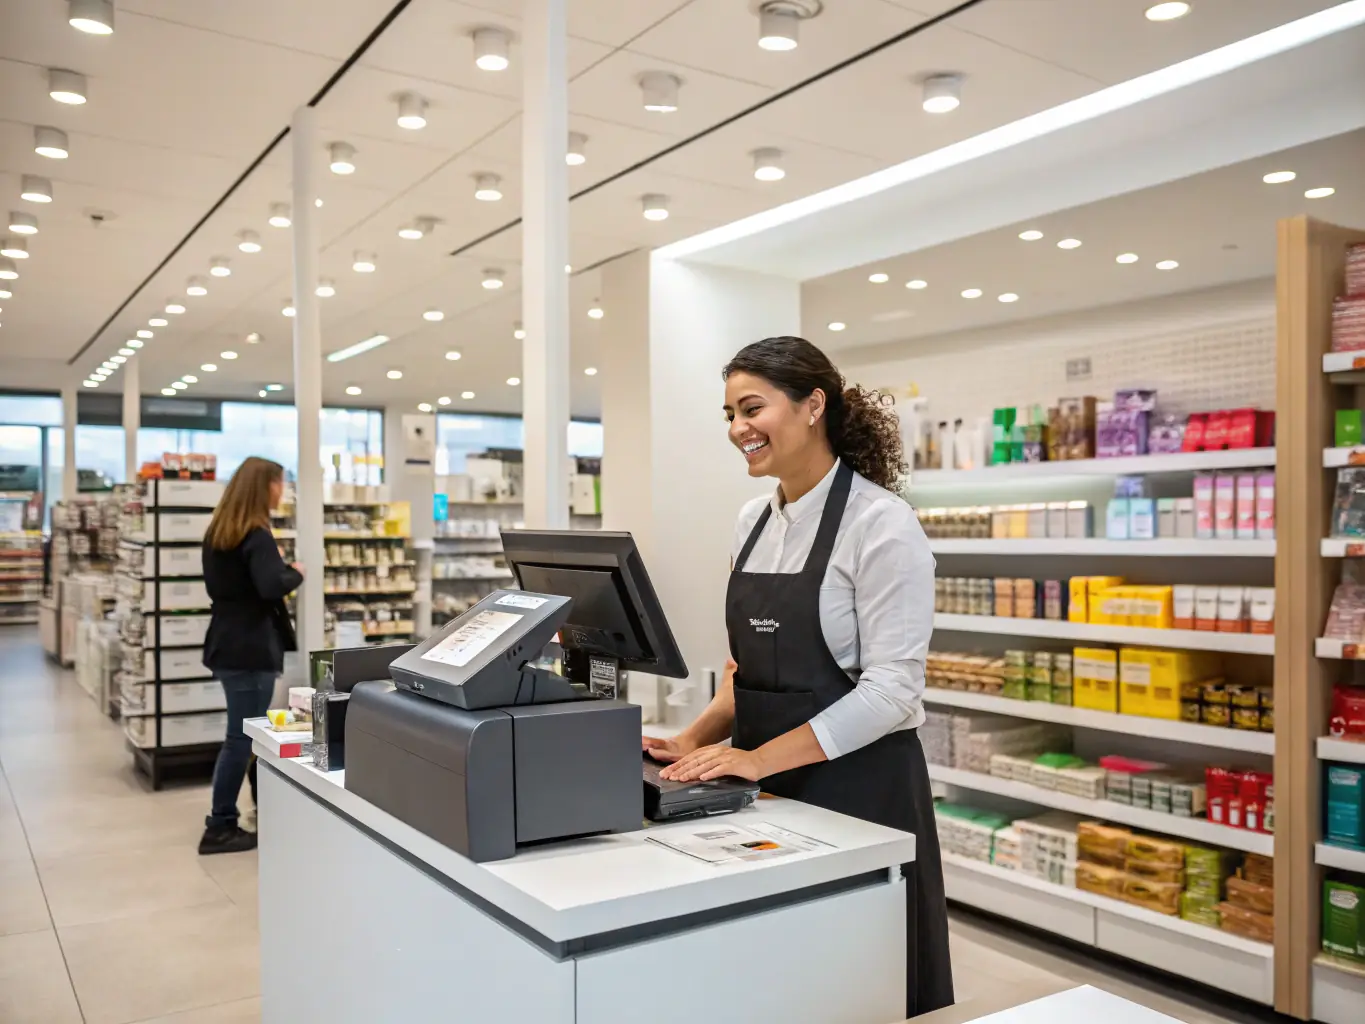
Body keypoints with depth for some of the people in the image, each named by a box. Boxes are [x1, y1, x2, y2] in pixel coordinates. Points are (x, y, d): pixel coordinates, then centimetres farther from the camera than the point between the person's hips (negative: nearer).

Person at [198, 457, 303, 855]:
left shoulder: (217, 531, 12)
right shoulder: (256, 535, -16)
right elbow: (271, 586, -29)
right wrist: (296, 572, -10)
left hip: (226, 644, 9)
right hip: (250, 649, -9)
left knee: (245, 734, 16)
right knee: (242, 739, -1)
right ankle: (220, 828, 6)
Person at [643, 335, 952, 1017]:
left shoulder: (879, 522, -15)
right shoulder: (752, 522, 7)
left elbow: (892, 688, -19)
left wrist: (760, 757, -23)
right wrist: (698, 738, -1)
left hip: (857, 785, -7)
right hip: (770, 787, 7)